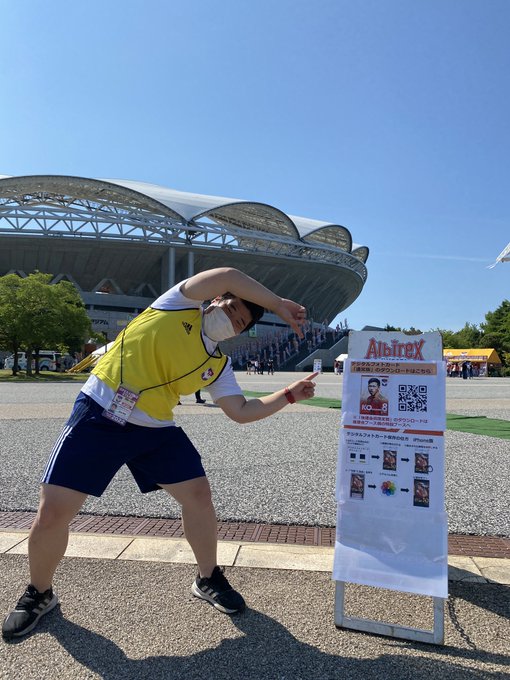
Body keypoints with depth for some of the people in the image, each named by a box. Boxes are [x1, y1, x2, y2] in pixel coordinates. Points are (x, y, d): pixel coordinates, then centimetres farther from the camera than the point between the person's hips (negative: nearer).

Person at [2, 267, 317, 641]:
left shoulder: (218, 365, 6)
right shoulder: (179, 305, -5)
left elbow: (241, 410, 3)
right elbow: (227, 275, -18)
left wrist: (289, 395, -4)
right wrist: (279, 305, -13)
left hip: (153, 428, 4)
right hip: (98, 414, -4)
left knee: (198, 494, -2)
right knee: (53, 512, -3)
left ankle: (208, 579, 24)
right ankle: (39, 593, 26)